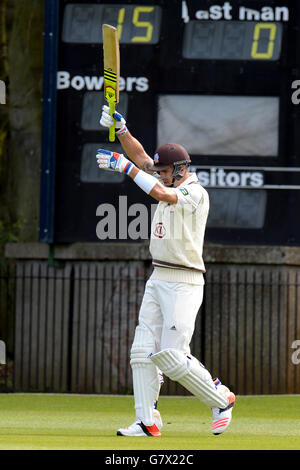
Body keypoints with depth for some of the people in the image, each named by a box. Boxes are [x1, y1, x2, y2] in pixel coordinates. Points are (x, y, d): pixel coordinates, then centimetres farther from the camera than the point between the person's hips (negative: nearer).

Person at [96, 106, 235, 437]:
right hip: (157, 281, 9)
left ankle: (221, 399, 7)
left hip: (184, 284, -9)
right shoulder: (171, 186, 13)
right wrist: (120, 128, -4)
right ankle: (147, 422, -1)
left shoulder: (195, 193, -13)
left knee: (172, 357, -12)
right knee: (143, 351, -1)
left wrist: (125, 166, -29)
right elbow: (142, 157, 10)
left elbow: (161, 193, -30)